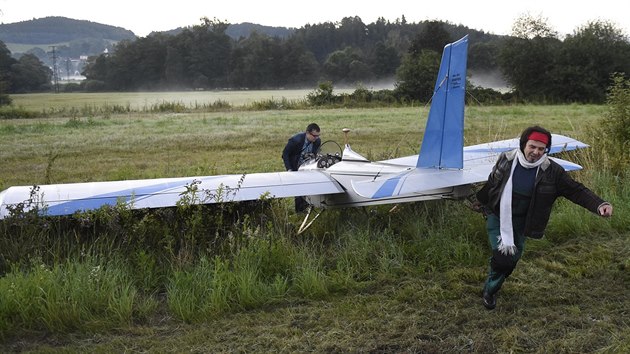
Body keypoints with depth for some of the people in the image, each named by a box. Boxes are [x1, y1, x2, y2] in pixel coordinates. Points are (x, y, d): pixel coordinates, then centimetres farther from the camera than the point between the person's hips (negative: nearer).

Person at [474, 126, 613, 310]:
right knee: (502, 256, -13)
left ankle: (490, 290, 37)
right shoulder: (506, 160, -14)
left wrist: (599, 204, -33)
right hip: (497, 217, -2)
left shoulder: (551, 171, -15)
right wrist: (481, 202, 20)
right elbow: (491, 183, 4)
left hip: (520, 224, 2)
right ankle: (490, 288, 15)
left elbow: (576, 190, -16)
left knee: (512, 259, 11)